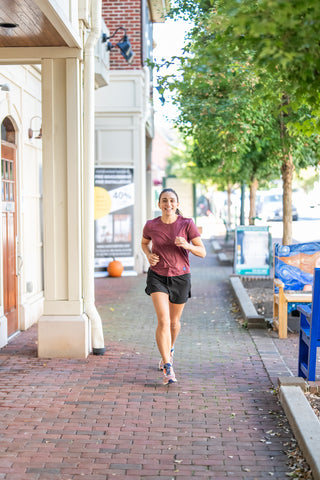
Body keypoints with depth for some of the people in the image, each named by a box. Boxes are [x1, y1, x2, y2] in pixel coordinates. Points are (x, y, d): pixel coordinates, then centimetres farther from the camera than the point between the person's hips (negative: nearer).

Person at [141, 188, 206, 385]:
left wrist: (187, 245, -29)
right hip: (158, 276, -1)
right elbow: (144, 243, 16)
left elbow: (202, 252, -10)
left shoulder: (187, 224, -11)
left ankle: (169, 349, 50)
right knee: (163, 321, -17)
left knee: (174, 321, 18)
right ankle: (168, 368, -13)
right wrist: (149, 255, -5)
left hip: (180, 277, 1)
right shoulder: (151, 226, -6)